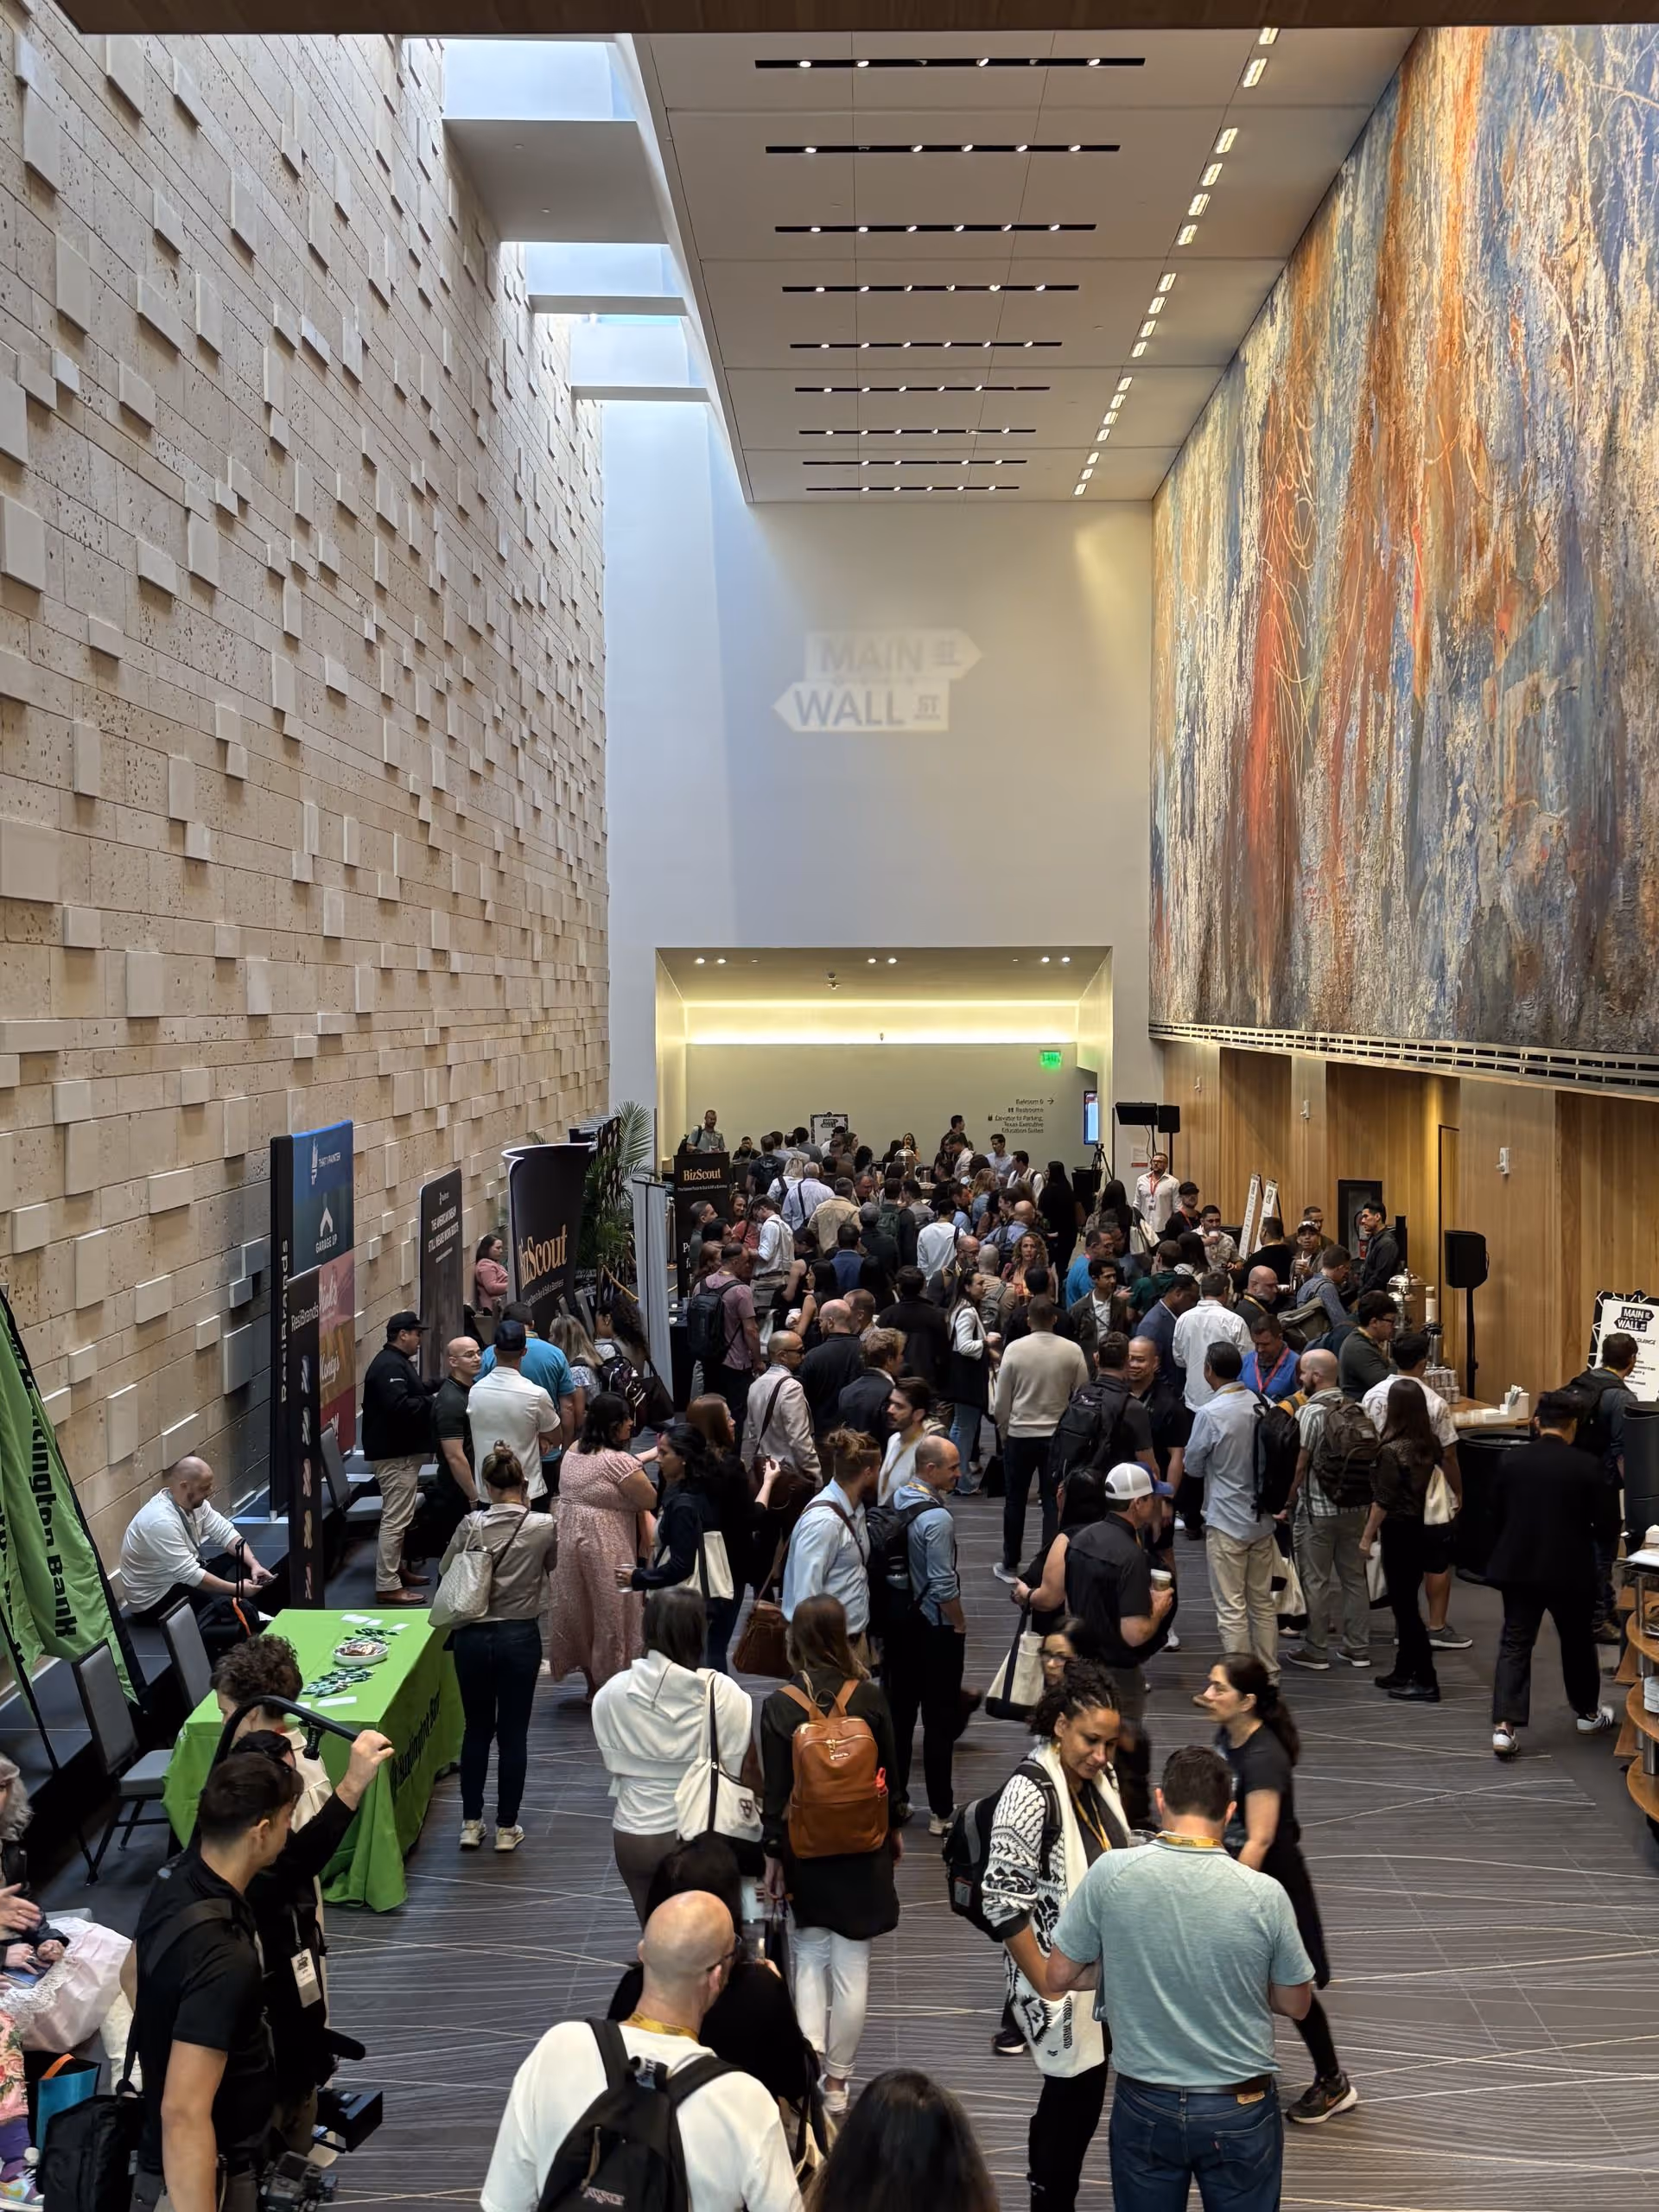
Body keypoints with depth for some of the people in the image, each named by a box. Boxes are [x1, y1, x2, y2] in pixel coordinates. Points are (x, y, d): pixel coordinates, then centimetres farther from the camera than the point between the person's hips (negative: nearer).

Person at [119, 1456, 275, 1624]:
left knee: (244, 1566, 2)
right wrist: (237, 1589, -27)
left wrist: (254, 1564, -14)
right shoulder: (161, 1521, -32)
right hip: (155, 1598, -9)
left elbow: (225, 1532, 0)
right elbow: (190, 1575, -32)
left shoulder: (193, 1501, -5)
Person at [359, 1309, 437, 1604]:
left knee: (399, 1516, 21)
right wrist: (432, 1402, -21)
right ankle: (387, 1586, -7)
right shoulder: (389, 1366, -20)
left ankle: (396, 1569, 33)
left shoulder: (397, 1363, 16)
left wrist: (437, 1387, 10)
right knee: (396, 1519, -9)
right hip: (395, 1453, -12)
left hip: (401, 1450, 12)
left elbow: (412, 1393, 22)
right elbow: (399, 1406, -30)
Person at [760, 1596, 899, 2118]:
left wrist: (773, 1852, 0)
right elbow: (890, 1771, 1)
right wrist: (893, 1828, 16)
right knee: (851, 1964, 9)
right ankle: (837, 2084, 18)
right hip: (863, 1847, 1)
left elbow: (776, 1789, -9)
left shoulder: (779, 1705, -13)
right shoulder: (869, 1696, -10)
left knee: (810, 1957, 16)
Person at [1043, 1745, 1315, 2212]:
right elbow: (1296, 2004, -1)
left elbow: (1058, 1979, -5)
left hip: (1145, 2107, 0)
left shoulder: (1111, 1873, -16)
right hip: (1240, 2112, 0)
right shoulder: (1264, 1894, -16)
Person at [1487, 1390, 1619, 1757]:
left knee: (1514, 1644, 5)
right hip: (1571, 1570, -1)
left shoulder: (1510, 1460, -5)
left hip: (1518, 1567, 1)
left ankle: (1505, 1726, -5)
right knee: (1578, 1641, 19)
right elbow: (1607, 1527, -8)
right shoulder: (1587, 1466, -12)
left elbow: (1495, 1516, 3)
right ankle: (1587, 1713, 37)